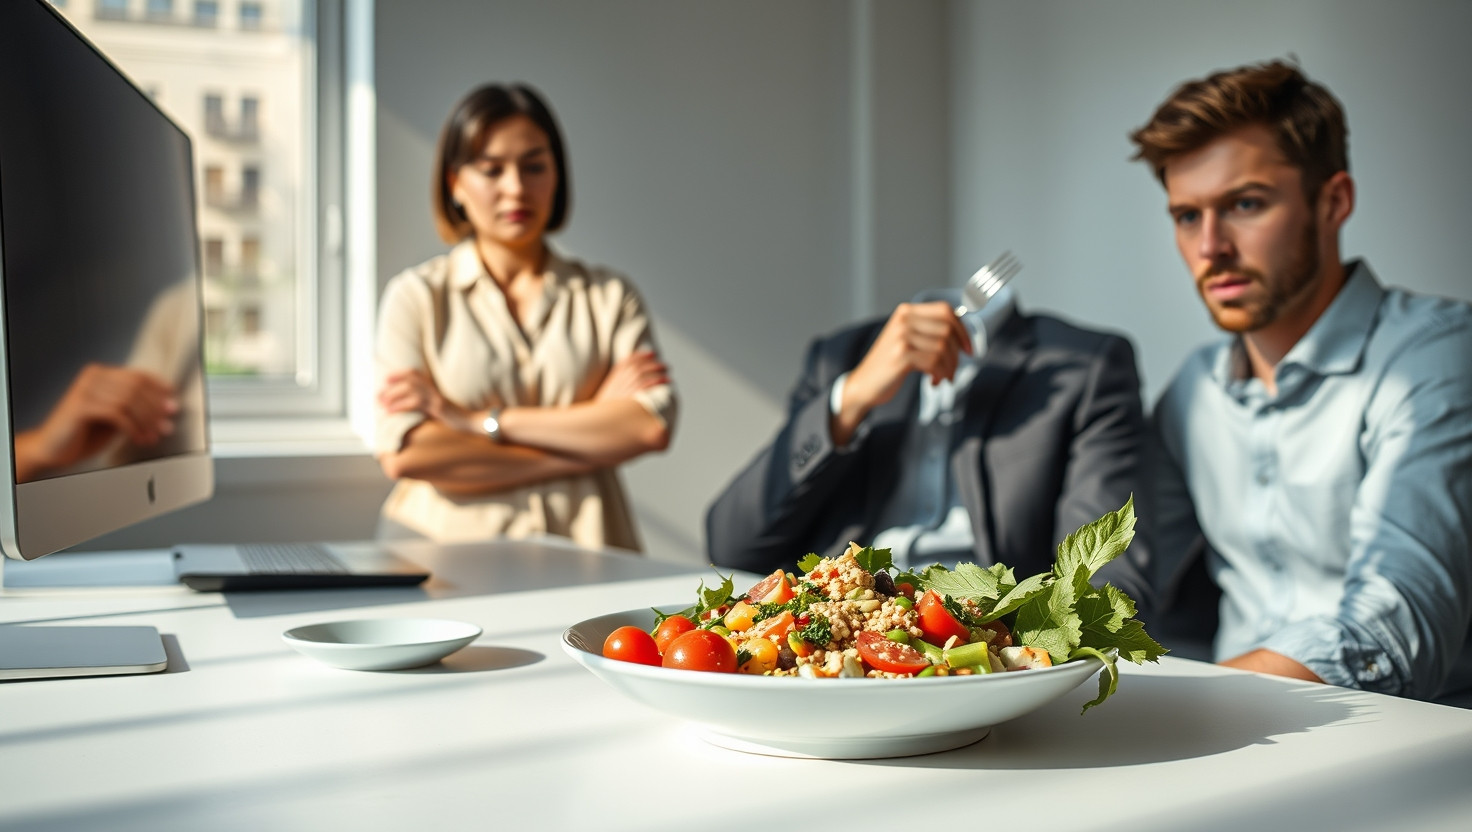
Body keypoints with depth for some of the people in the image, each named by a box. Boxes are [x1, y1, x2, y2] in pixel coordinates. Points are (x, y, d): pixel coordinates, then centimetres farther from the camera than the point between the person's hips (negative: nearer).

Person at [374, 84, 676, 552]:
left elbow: (652, 426, -4)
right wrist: (592, 436, -5)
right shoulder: (416, 297, 8)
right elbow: (404, 455, -7)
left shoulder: (610, 296, 13)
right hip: (448, 554, 0)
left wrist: (482, 421, -8)